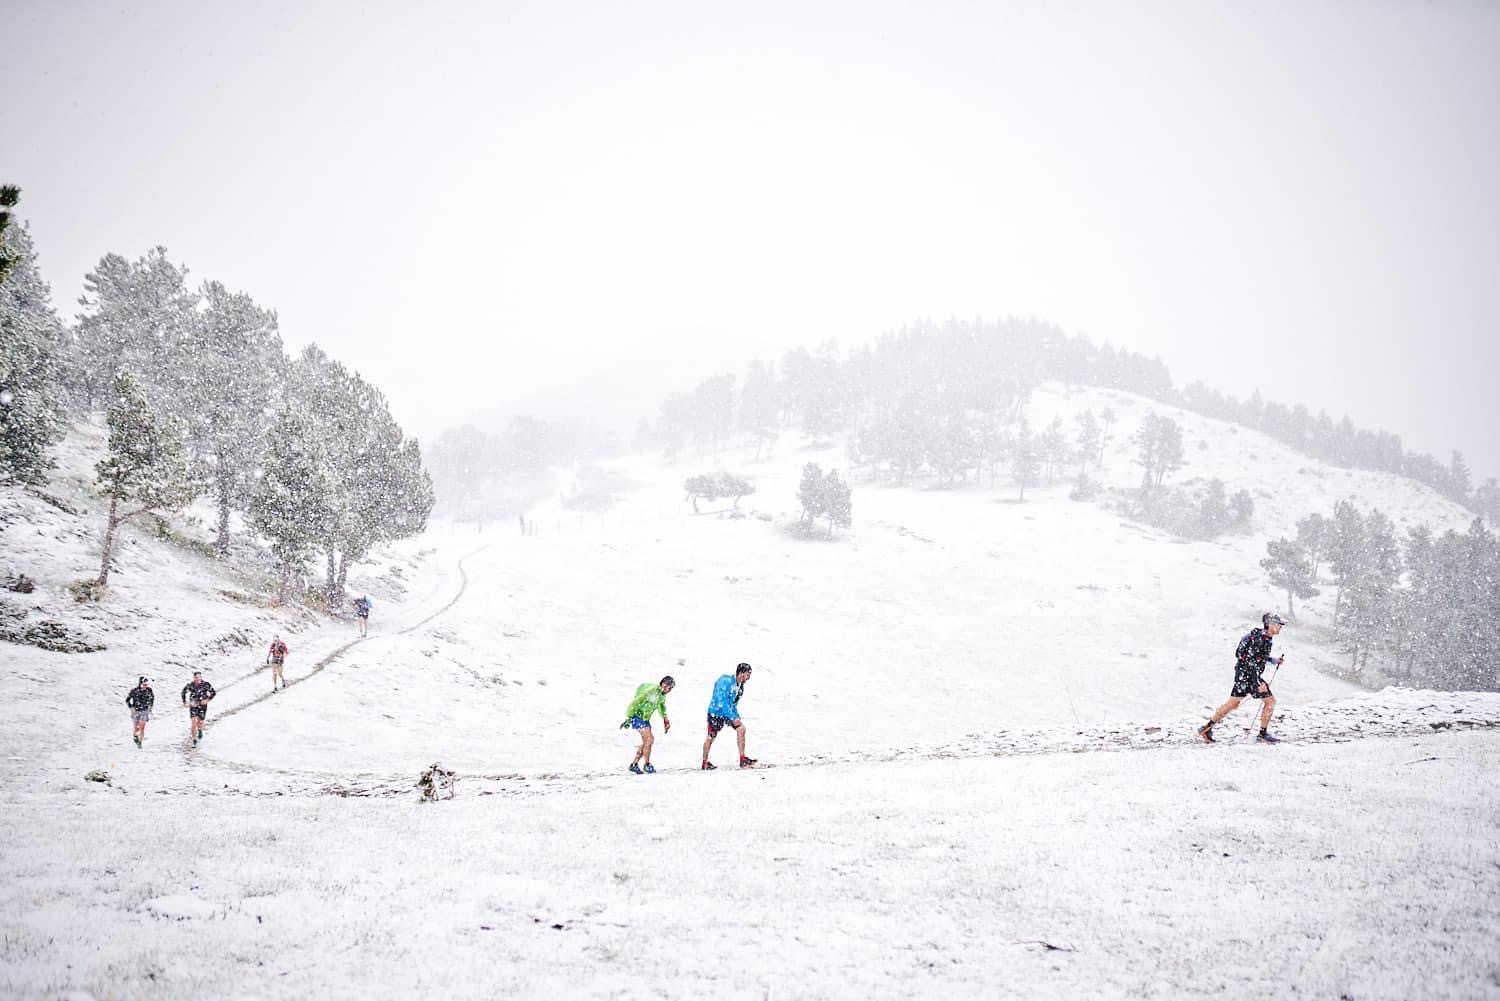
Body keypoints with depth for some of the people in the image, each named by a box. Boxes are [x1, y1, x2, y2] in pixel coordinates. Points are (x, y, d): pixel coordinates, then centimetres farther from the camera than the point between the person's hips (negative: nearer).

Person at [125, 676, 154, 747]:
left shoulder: (149, 690, -10)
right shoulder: (134, 691, -17)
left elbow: (152, 697, 11)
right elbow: (127, 700, -5)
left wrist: (150, 706, 8)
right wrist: (131, 708, -15)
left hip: (144, 711, 0)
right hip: (135, 711, 0)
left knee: (142, 727, -10)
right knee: (136, 727, 13)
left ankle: (140, 743, 0)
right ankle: (135, 736, 45)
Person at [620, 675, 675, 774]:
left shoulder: (662, 695, 2)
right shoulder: (651, 691, -25)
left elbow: (662, 707, 21)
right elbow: (635, 702, -23)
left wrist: (665, 720, 24)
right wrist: (628, 718, -21)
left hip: (645, 718, 9)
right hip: (638, 717, -9)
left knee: (646, 742, 7)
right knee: (649, 739, -16)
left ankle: (634, 764, 16)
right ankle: (646, 764, -4)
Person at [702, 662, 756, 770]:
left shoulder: (740, 685, 1)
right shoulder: (726, 681, -24)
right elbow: (722, 702, -28)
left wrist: (736, 717, 9)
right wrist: (733, 718, -29)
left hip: (729, 711, 7)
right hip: (716, 711, -7)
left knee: (741, 728, -11)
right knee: (711, 737, 4)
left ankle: (742, 760, -9)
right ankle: (705, 763, 20)